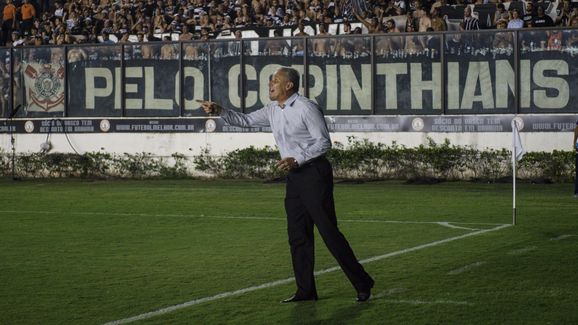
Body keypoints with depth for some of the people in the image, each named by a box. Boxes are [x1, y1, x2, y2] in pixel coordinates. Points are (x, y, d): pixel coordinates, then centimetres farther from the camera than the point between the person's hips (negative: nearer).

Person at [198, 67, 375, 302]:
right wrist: (219, 111, 7)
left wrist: (297, 159, -21)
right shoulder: (272, 110, 12)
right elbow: (245, 120, 21)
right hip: (294, 177, 8)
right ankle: (306, 290, 12)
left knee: (329, 231, -8)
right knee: (297, 235, 7)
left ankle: (362, 284, -1)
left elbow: (324, 142, -14)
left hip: (314, 173, -8)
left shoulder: (306, 108, -13)